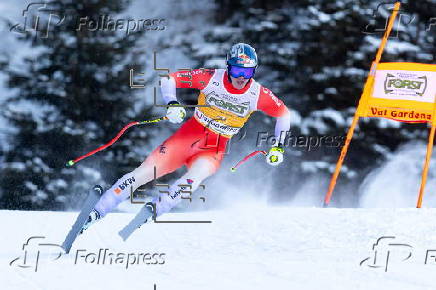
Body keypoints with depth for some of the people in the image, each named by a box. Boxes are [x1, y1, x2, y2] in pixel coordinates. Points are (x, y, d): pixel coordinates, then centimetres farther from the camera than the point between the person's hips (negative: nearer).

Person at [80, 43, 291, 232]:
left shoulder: (258, 95, -10)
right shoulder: (211, 78, -13)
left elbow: (284, 114, 7)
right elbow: (169, 79, -8)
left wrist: (278, 147, -1)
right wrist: (172, 104, -25)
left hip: (214, 151, 1)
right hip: (188, 136, 0)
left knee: (193, 178, -34)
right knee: (143, 173, -12)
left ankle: (152, 212, -33)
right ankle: (96, 212, -6)